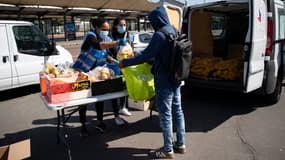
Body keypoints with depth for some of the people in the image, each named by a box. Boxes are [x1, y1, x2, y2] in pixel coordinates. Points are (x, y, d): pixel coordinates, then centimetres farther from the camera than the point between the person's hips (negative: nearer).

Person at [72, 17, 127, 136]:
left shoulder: (107, 39, 0)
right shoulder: (90, 36, -22)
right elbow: (99, 46, -44)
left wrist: (115, 61, -9)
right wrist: (117, 43, -53)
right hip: (82, 72, -6)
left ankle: (100, 122, 21)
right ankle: (83, 125, 18)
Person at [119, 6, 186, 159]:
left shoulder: (160, 34, -19)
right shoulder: (174, 31, 8)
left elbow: (146, 55, -19)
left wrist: (125, 63, -9)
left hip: (164, 81, -9)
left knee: (165, 114, 2)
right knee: (177, 111, 15)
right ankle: (180, 144, 29)